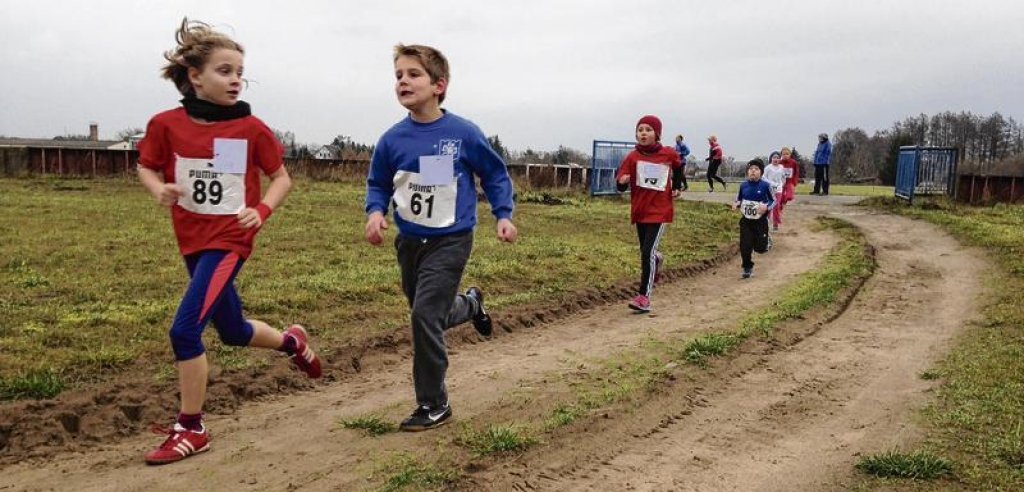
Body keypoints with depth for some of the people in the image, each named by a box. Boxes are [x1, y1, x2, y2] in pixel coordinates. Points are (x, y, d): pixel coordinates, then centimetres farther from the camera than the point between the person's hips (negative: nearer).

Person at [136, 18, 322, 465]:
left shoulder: (251, 128, -10)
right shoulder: (165, 124, -5)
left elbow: (282, 178, 1)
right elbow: (146, 168, 11)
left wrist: (262, 210, -17)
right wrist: (160, 189, -11)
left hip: (230, 240, -4)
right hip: (192, 241, 5)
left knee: (184, 330, -15)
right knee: (234, 332, 17)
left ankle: (191, 430, 2)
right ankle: (291, 341, 49)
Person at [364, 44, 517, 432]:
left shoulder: (464, 133, -13)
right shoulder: (392, 139, -6)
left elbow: (495, 174, 1)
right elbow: (378, 184, 7)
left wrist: (503, 215, -7)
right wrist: (375, 212, -12)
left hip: (450, 240, -5)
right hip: (409, 240, 5)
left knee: (425, 315, -14)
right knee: (429, 316, 17)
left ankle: (434, 405, 3)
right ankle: (469, 303, 51)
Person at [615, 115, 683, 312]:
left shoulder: (669, 154, -5)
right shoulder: (632, 157, -6)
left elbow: (678, 167, 19)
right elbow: (620, 185, -11)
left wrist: (676, 187, 14)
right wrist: (622, 182, -32)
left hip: (659, 210, -3)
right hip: (639, 210, 3)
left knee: (647, 251, -14)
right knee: (646, 251, 17)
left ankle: (644, 297, -10)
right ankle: (656, 259, 55)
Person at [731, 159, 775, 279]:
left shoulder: (765, 185, -12)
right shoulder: (743, 185, -4)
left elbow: (773, 200, -3)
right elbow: (738, 199, 11)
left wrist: (766, 207, -22)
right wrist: (736, 205, -11)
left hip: (760, 221, -2)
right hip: (746, 220, 2)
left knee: (760, 247, 3)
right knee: (745, 246, -3)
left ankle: (767, 240, 39)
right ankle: (747, 268, 16)